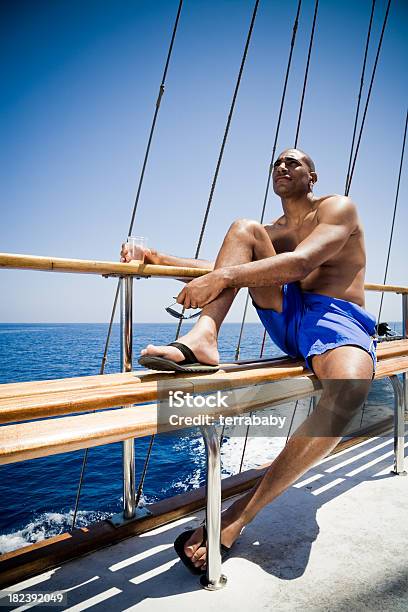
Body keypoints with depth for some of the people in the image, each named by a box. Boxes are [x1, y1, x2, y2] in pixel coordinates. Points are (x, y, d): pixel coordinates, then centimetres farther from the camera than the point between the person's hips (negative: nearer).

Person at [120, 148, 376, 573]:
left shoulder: (338, 207, 4)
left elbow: (302, 262, -16)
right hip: (287, 318, 5)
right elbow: (222, 268, 14)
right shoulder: (270, 232, 23)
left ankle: (243, 512, -31)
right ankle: (202, 338, -30)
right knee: (243, 228, -7)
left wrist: (224, 277, -26)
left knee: (349, 387, -40)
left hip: (338, 319, -4)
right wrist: (157, 258, 0)